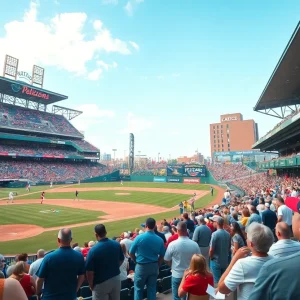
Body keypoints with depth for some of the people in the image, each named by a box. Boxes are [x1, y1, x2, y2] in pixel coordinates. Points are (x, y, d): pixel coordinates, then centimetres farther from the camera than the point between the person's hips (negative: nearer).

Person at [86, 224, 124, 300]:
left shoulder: (93, 250, -23)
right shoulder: (117, 244, -8)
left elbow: (89, 272, -18)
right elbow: (121, 260, 6)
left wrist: (91, 285, -1)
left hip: (101, 283, -4)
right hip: (116, 279, 4)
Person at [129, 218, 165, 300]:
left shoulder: (139, 237, -17)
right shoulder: (159, 240, -9)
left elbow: (131, 253, -7)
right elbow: (162, 255, -1)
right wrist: (156, 265, 15)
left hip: (141, 266, -2)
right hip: (154, 266, 3)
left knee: (138, 288, 15)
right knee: (152, 288, 16)